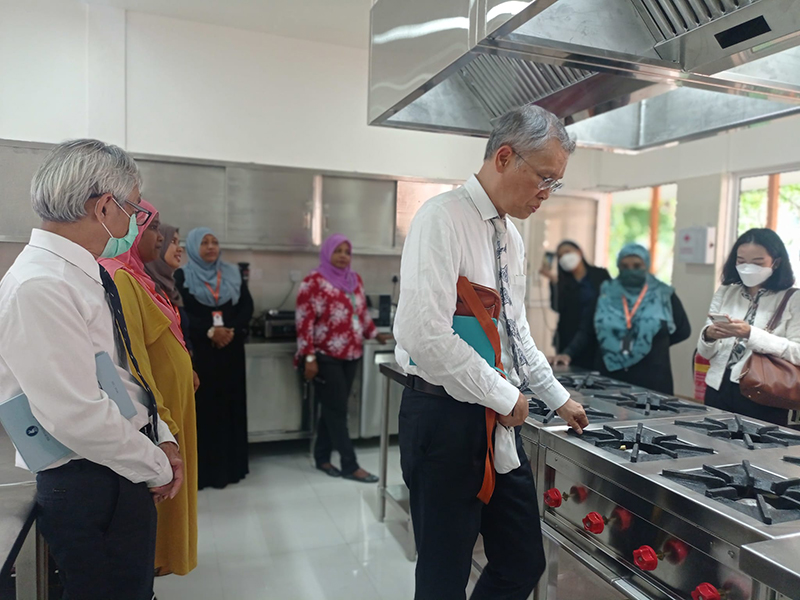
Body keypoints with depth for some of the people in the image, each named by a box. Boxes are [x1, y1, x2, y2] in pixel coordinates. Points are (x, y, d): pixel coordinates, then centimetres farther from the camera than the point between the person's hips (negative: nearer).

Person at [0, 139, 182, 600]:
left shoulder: (86, 276, 7)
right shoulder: (39, 287, -24)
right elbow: (79, 416, -27)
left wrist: (162, 438, 6)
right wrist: (157, 467, -14)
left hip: (125, 476, 9)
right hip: (88, 485, -9)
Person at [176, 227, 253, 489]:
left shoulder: (233, 274, 12)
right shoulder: (182, 276, 2)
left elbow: (247, 306, 6)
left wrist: (233, 331, -11)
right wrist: (209, 332, -19)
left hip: (231, 350, 3)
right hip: (198, 351, -3)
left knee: (230, 405, 5)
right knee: (201, 407, -3)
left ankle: (229, 466, 14)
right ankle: (201, 469, 4)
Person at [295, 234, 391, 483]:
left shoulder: (355, 279, 11)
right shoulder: (314, 281, -10)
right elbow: (304, 322, -14)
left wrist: (374, 334, 17)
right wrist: (309, 357, -18)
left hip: (351, 355, 7)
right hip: (325, 357, -7)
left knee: (333, 408, 12)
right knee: (337, 409, -2)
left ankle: (322, 457, 25)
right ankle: (350, 466, 6)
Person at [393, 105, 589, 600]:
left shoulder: (511, 236, 12)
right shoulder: (444, 219, -15)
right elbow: (425, 336, -25)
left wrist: (558, 398, 23)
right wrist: (504, 396, -16)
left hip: (498, 420, 8)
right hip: (446, 419, -8)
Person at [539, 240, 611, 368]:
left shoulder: (600, 275, 7)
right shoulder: (563, 282, 10)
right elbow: (558, 307, -6)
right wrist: (553, 280, -10)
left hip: (597, 339, -1)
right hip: (568, 342, 1)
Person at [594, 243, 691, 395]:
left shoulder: (664, 295, 1)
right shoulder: (606, 294, 5)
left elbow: (683, 330, 9)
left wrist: (656, 343, 7)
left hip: (652, 379, -1)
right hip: (611, 375, 2)